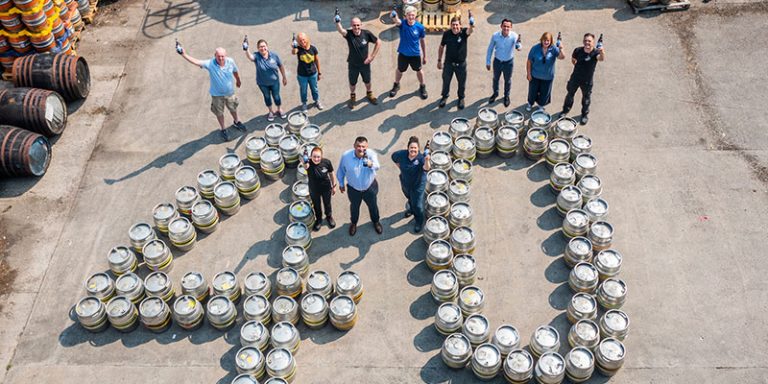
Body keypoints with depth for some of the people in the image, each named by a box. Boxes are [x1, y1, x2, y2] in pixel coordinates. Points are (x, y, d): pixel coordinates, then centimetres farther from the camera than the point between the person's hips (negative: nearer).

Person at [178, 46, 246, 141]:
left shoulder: (230, 62, -19)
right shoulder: (210, 64, -26)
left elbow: (235, 72, 1)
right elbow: (196, 62, -37)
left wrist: (238, 81, 19)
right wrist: (184, 55, -51)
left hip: (230, 93, 2)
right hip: (217, 94, -2)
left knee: (233, 109, 26)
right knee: (219, 113, 17)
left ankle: (237, 122, 55)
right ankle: (223, 129, 41)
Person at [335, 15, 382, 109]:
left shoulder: (366, 33, -19)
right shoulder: (349, 34, -23)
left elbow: (378, 43, -7)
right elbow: (341, 30, -46)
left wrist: (372, 56, -9)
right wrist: (338, 22, -67)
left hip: (365, 63, 1)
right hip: (353, 64, -1)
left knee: (367, 81, 23)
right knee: (352, 83, 20)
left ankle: (369, 94, 53)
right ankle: (352, 97, 48)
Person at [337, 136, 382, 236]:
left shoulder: (371, 154, -28)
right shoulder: (346, 156, -25)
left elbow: (377, 167, -47)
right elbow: (341, 170, -6)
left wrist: (371, 164, -71)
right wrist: (341, 184, 5)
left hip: (370, 187, 0)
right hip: (353, 189, 0)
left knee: (373, 205, 25)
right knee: (354, 206, 26)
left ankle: (376, 221, 56)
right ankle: (354, 223, 57)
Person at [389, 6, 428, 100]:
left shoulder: (420, 27, -17)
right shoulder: (402, 24, -20)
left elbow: (422, 41, -4)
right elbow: (397, 21, -45)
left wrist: (424, 56, 2)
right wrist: (394, 17, -71)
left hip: (415, 54, 0)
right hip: (403, 53, 0)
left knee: (419, 70, 20)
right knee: (400, 70, 21)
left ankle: (422, 87, 45)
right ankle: (396, 85, 48)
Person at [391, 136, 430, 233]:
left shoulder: (421, 158, -33)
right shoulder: (402, 154, -22)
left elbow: (426, 169, -53)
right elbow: (394, 157, 1)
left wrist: (427, 160, -74)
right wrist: (401, 168, -1)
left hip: (418, 185, -4)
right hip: (405, 183, 4)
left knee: (417, 205, 9)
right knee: (409, 198, 32)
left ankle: (419, 222, 36)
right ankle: (410, 208, 66)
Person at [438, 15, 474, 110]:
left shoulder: (464, 32, -17)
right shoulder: (446, 34, -12)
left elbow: (469, 31, -42)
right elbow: (441, 47, 1)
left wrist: (471, 27, -67)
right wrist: (439, 60, 4)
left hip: (461, 64, -1)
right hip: (448, 63, 1)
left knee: (462, 83, 15)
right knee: (446, 81, 17)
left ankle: (461, 98, 41)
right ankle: (445, 96, 42)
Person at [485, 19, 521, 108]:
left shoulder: (514, 36, -26)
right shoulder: (495, 35, -21)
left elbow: (518, 47, -45)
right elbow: (490, 49, -6)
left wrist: (518, 46, -70)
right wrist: (488, 62, -1)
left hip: (509, 62, -1)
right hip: (497, 61, 1)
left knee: (507, 80, 20)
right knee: (495, 78, 23)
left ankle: (506, 96, 46)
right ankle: (495, 93, 51)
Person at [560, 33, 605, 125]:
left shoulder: (596, 52, -25)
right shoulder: (578, 50, -17)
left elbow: (601, 58, -49)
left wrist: (602, 52, -69)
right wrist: (578, 67, 6)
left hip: (587, 81, -2)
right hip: (575, 78, 2)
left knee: (586, 98, 18)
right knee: (570, 94, 22)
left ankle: (585, 114, 40)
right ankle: (566, 110, 46)